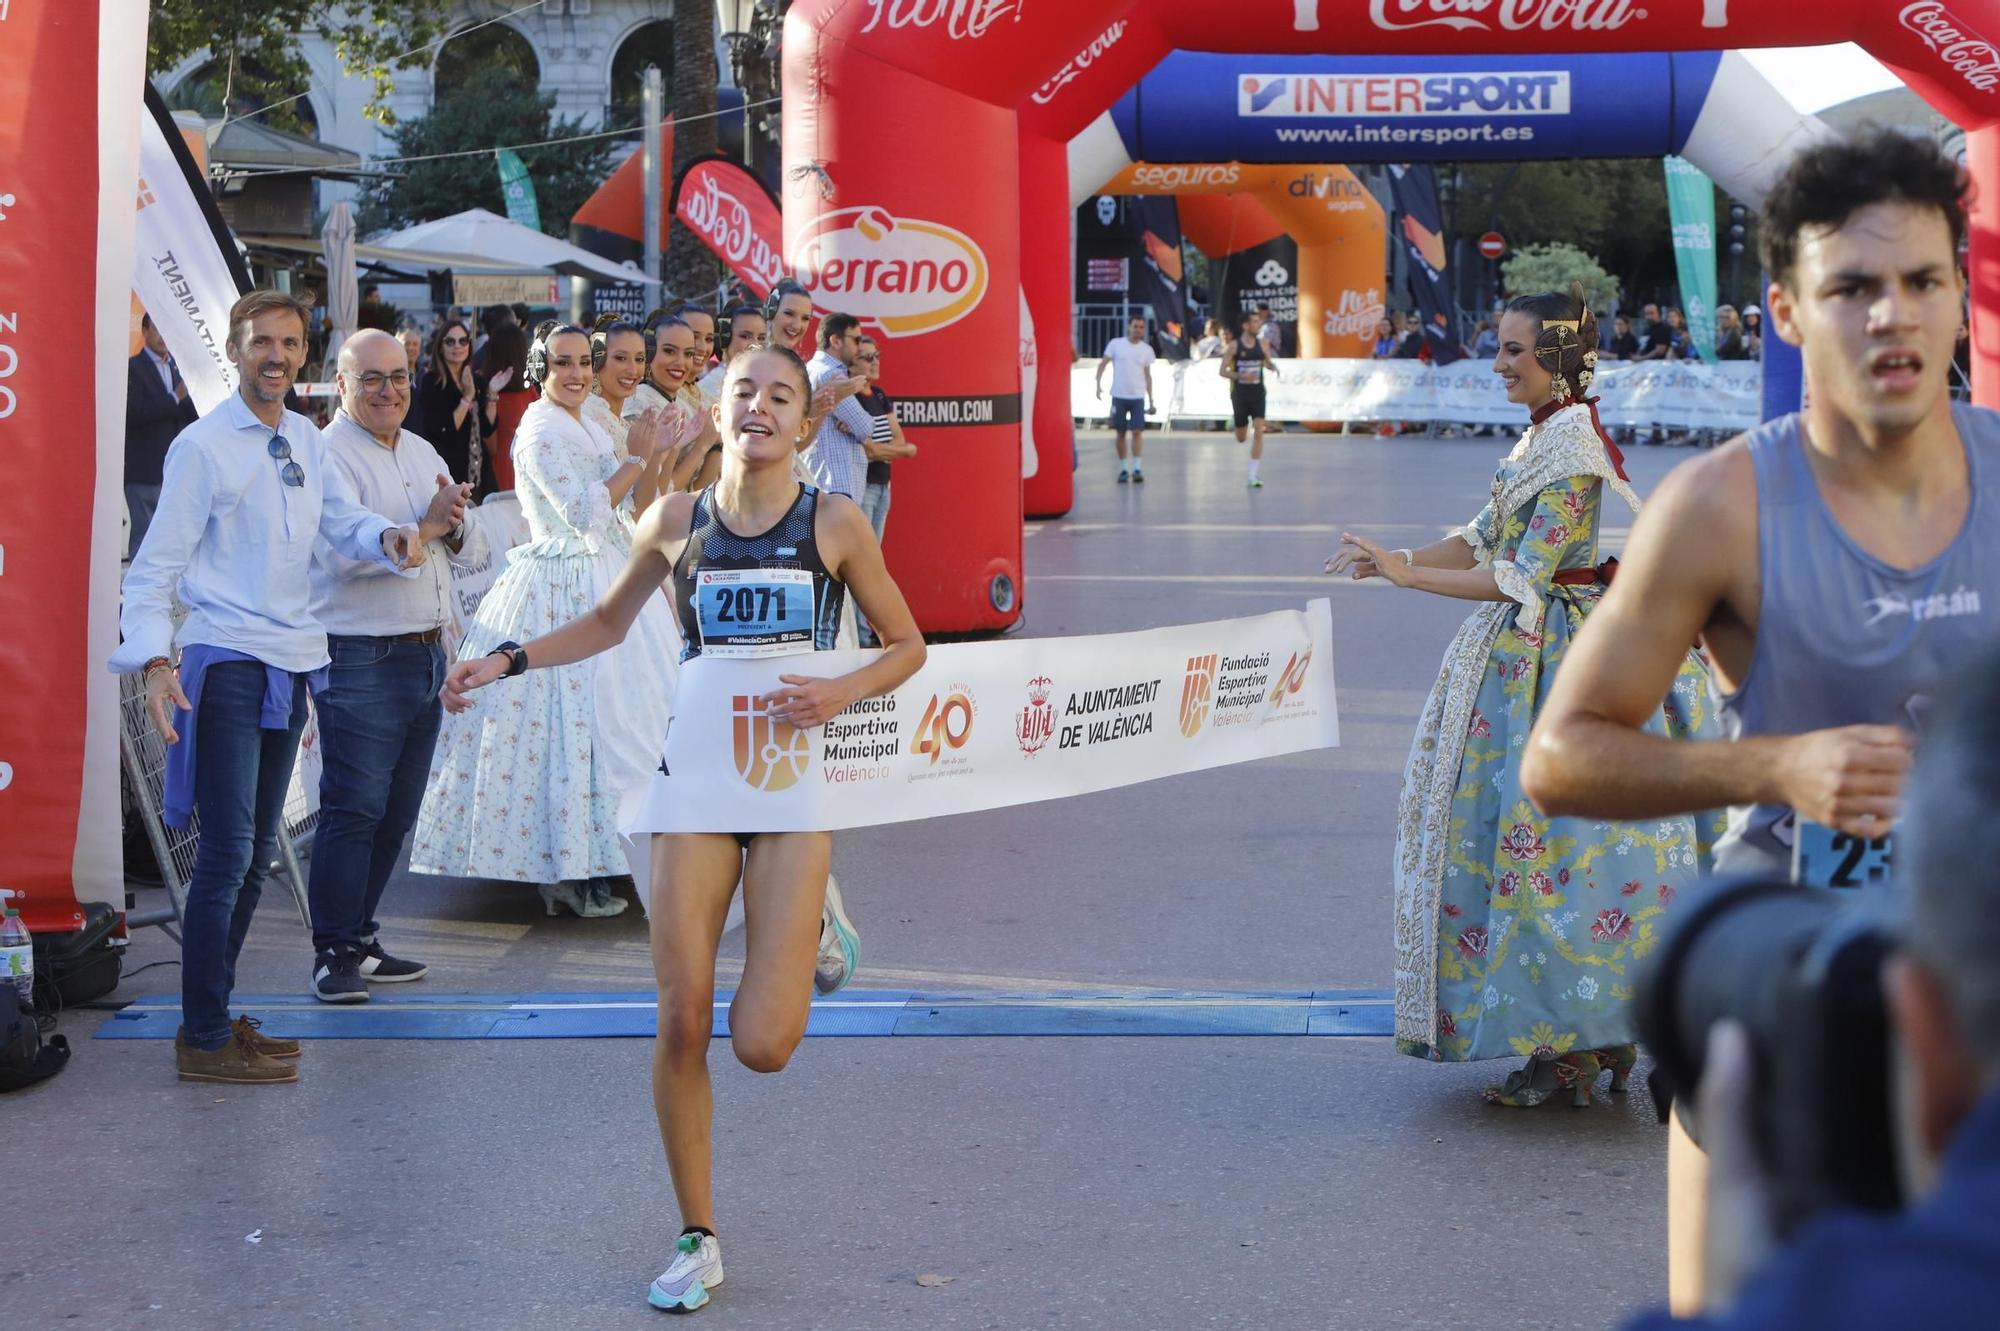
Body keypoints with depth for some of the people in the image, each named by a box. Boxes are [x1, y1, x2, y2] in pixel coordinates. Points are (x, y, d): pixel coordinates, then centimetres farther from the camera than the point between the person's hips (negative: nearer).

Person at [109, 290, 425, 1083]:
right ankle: (204, 1040, -6)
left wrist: (389, 537, -9)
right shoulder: (204, 447, -9)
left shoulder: (303, 440, 13)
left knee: (257, 852, 14)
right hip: (227, 661, -8)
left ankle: (213, 1014, 24)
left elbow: (344, 523, 14)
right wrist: (153, 661, -23)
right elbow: (156, 565, -10)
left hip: (291, 661, 8)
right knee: (227, 853, -11)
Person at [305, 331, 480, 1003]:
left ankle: (359, 940, 20)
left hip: (427, 655, 8)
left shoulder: (422, 453, 17)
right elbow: (346, 553, -22)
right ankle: (334, 954, -3)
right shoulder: (329, 455, -8)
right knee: (353, 809, -8)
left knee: (396, 813, 11)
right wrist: (427, 526, -15)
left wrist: (457, 524, -5)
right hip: (360, 661, -8)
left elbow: (470, 552, 17)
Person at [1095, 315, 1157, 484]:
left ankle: (1137, 469, -9)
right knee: (1121, 433, 6)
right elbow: (1103, 364, 2)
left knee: (1137, 432, -9)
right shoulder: (1116, 344, -1)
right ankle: (1123, 469, 13)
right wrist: (1098, 384, -13)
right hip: (1119, 396, 0)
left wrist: (1151, 400, 8)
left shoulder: (1147, 349, 6)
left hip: (1138, 397, 1)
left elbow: (1148, 376, 11)